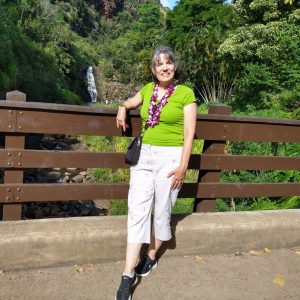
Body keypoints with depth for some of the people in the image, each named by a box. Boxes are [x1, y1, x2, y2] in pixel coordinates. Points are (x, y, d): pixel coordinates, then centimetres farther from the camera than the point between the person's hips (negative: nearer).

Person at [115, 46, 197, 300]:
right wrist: (123, 108, 7)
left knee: (162, 210, 6)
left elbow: (189, 134, -8)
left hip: (170, 157, -4)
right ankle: (128, 275, 2)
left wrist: (183, 166, -12)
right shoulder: (148, 89, 8)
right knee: (137, 210, -2)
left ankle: (151, 257, 30)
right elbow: (131, 102, 30)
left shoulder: (185, 93, -5)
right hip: (144, 155, 4)